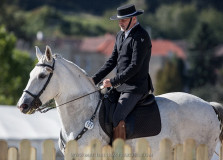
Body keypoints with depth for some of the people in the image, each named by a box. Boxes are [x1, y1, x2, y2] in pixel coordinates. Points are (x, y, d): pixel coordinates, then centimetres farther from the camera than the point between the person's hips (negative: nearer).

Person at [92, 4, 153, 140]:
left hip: (135, 88, -10)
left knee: (117, 118, -23)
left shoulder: (141, 37, -14)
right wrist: (95, 79, 7)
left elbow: (135, 66, -20)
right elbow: (112, 61, 18)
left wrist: (113, 82, -19)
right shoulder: (121, 35, 15)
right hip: (121, 86, 10)